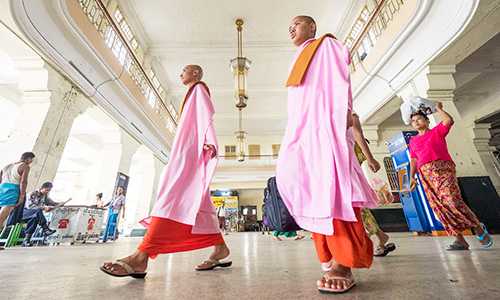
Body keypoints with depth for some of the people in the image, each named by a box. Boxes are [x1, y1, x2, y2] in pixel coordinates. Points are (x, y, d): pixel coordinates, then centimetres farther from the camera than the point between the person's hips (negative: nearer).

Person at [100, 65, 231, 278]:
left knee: (174, 197, -21)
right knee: (198, 202, 0)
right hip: (187, 151, 9)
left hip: (192, 149, -9)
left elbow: (206, 115, -10)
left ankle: (142, 256, -26)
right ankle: (220, 248, 2)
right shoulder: (194, 95, 36)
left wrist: (209, 141, -26)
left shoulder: (199, 89, 10)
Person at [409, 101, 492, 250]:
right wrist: (412, 177, 6)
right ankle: (460, 240, 0)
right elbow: (413, 160, 16)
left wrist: (439, 108, 7)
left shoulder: (437, 131, 14)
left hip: (442, 168, -3)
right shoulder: (413, 141, 21)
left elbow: (449, 120, -7)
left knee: (451, 199, -18)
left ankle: (478, 228, 7)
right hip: (425, 174, 4)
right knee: (438, 206, -6)